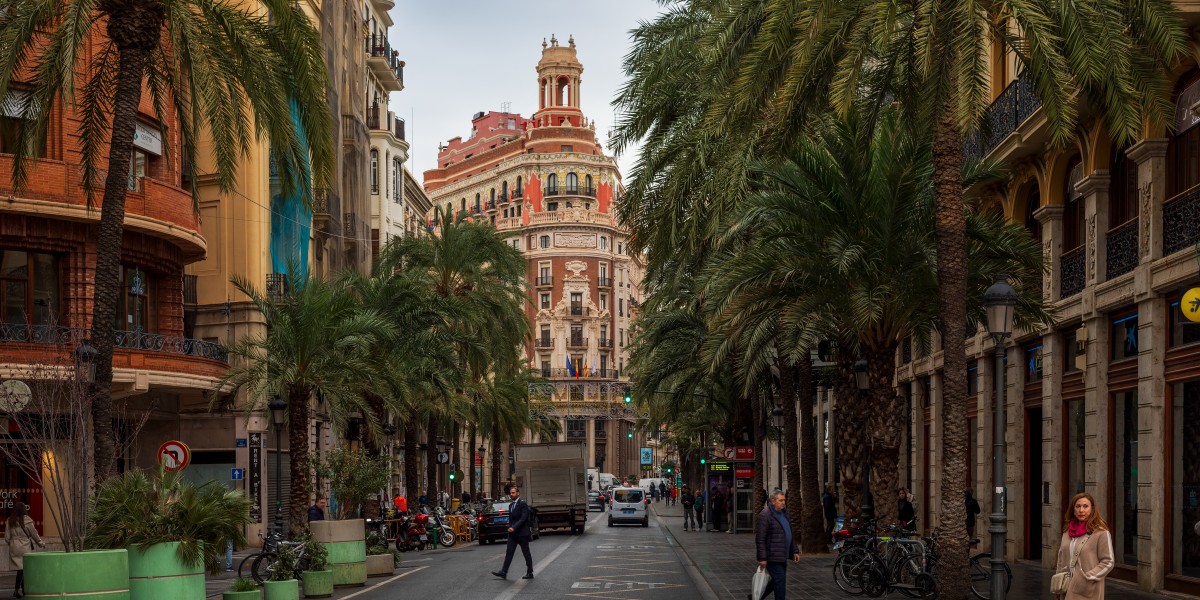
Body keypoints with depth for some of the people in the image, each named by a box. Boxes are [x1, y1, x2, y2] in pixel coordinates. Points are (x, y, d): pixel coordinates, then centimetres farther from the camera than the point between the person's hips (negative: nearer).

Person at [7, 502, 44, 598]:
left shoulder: (10, 521, 1)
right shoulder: (26, 520, -10)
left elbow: (7, 537, 4)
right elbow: (34, 534, -1)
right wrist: (41, 543, 14)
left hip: (14, 548, 4)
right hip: (24, 547, -4)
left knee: (20, 569, 9)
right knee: (23, 569, -1)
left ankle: (24, 590, 14)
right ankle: (16, 589, -10)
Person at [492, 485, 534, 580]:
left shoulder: (523, 504, -10)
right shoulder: (511, 505, 16)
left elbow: (523, 518, -19)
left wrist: (514, 528, -24)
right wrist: (510, 527, 6)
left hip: (522, 533, -7)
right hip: (512, 534, 7)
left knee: (526, 554, 2)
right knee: (509, 553, 0)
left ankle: (530, 573, 9)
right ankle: (503, 572, -5)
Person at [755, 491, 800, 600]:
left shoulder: (783, 513, 15)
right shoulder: (765, 515, -13)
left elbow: (790, 534, 24)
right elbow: (760, 538, -17)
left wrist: (795, 551, 16)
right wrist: (762, 558, -20)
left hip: (782, 556, 9)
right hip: (773, 557, -9)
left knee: (776, 581, 16)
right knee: (780, 581, -7)